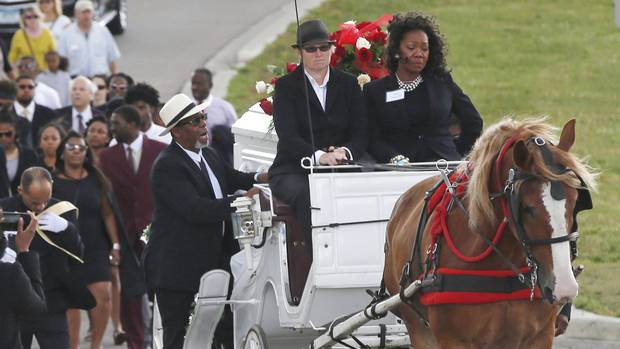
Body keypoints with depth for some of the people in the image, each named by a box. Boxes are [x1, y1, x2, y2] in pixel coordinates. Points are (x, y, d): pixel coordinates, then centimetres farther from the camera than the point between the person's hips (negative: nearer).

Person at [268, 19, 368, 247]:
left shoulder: (348, 84, 15)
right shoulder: (286, 87, 5)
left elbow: (361, 134, 8)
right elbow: (288, 136, -9)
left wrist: (345, 152, -17)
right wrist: (319, 156, -28)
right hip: (293, 171, -2)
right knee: (308, 195, -37)